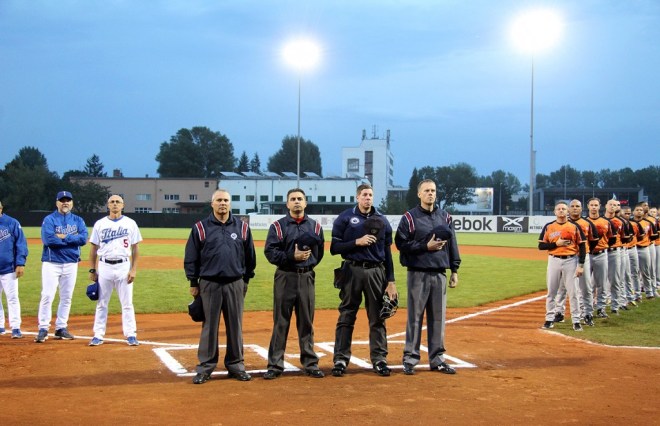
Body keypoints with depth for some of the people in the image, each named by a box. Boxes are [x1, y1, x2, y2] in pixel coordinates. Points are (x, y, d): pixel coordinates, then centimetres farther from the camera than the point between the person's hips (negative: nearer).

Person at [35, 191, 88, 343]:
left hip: (71, 264, 4)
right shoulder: (49, 219, -1)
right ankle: (43, 329, -5)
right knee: (47, 295, -9)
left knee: (66, 297, 8)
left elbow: (84, 239, -7)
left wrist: (63, 237, -14)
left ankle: (61, 328, 16)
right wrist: (73, 239, -12)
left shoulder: (78, 220, 9)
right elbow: (48, 239, -18)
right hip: (51, 263, -4)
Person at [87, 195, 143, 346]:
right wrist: (92, 270, 3)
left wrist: (134, 269, -5)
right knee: (101, 303, 5)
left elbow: (135, 248, 3)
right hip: (104, 266, 1)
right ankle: (98, 335, 11)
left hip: (123, 266, -1)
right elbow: (93, 248, 8)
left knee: (127, 303, 1)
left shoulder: (130, 224, 3)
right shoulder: (100, 224, 6)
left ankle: (131, 335, 7)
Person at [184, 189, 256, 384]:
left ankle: (236, 365, 16)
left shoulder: (242, 227, 6)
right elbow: (191, 258, 3)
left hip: (235, 284, 2)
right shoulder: (200, 228, 1)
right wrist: (193, 283, 1)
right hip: (209, 284, -2)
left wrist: (246, 279, 10)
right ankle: (205, 367, 8)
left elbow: (250, 256, 12)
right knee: (209, 326, 2)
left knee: (235, 326, 7)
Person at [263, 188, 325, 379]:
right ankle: (275, 365, 5)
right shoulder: (278, 226, 1)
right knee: (281, 323, 0)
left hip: (307, 277, 2)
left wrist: (308, 262, 1)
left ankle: (310, 364, 14)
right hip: (285, 277, -2)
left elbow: (319, 252, 13)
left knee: (307, 322, 7)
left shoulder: (315, 226, 10)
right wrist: (292, 257, -16)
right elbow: (270, 252, -7)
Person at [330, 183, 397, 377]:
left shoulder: (382, 220, 11)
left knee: (377, 317, 5)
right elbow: (334, 248, -2)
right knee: (346, 316, 1)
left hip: (376, 272, 2)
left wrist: (391, 281, 7)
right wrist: (357, 242, -15)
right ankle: (340, 359, 6)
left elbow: (387, 252, 12)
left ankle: (379, 359, 11)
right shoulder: (345, 218, 2)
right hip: (352, 271, -2)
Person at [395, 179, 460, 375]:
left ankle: (437, 359, 14)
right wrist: (426, 246, -14)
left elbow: (452, 245, 14)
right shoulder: (410, 217, -1)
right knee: (415, 317, -1)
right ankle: (410, 358, 6)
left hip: (440, 274, 4)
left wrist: (454, 270, 10)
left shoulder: (445, 217, 12)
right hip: (418, 273, -4)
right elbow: (401, 243, -7)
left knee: (438, 318, 7)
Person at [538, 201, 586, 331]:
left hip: (571, 261, -1)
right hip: (554, 261, 1)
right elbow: (541, 246, 2)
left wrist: (581, 265, -5)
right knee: (551, 291, 6)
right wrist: (556, 243, -12)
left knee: (573, 292, -1)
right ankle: (549, 319, 14)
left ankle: (576, 321, 4)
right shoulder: (548, 227, 5)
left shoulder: (574, 227, 3)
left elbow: (582, 246, 2)